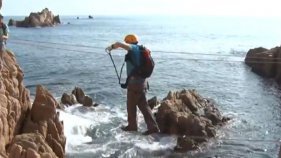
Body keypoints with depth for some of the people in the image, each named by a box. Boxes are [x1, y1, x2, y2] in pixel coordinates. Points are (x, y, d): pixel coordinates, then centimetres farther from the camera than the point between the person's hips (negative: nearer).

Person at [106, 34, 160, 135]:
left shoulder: (134, 48, -11)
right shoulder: (140, 50, 15)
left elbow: (119, 44, -25)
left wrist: (111, 47, -5)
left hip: (135, 82, -8)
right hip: (142, 81, 9)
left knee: (131, 105, 8)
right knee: (143, 105, 11)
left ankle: (132, 126, 23)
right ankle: (152, 126, 10)